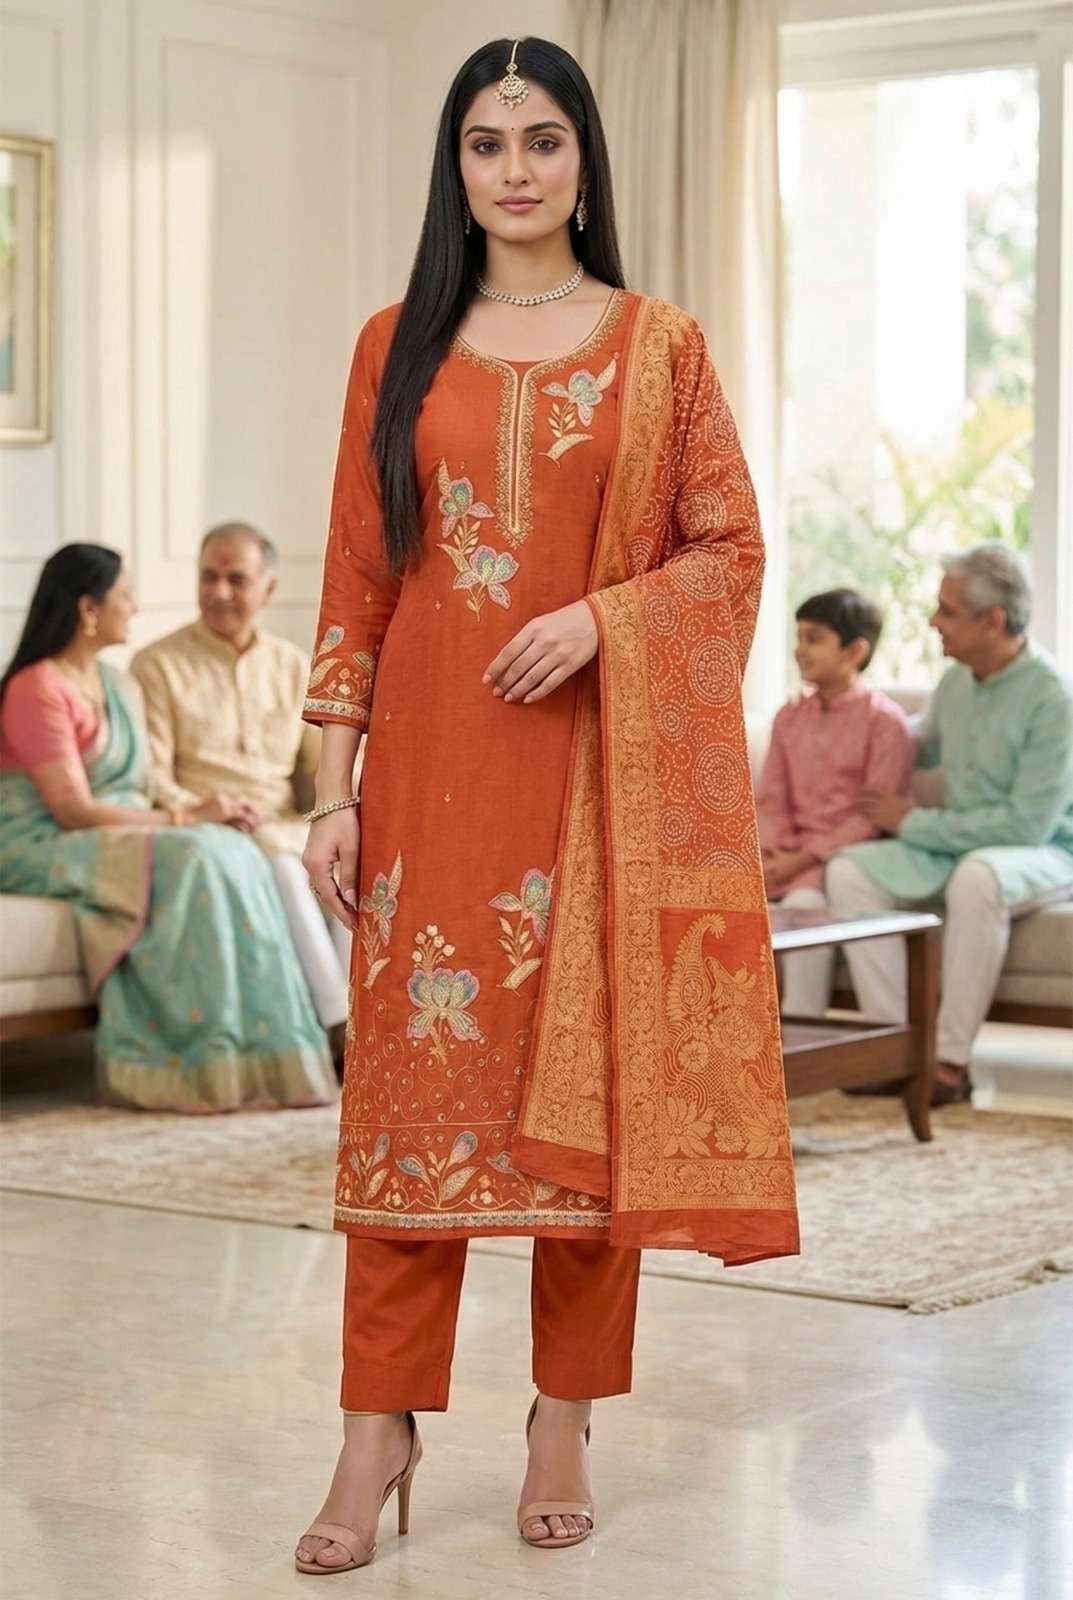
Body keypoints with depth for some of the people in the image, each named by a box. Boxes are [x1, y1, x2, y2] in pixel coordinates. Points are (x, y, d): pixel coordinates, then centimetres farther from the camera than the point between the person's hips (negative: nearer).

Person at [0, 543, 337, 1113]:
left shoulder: (120, 688, 17)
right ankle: (213, 1057, -27)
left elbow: (135, 793, 12)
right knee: (194, 860, -30)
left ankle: (259, 1054, -24)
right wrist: (182, 819, -16)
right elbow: (73, 810, -18)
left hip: (119, 839, 8)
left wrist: (181, 815, -10)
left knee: (232, 853, -19)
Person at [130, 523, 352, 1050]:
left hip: (286, 827, 4)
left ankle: (356, 1016, -37)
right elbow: (150, 779, -2)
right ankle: (336, 1024, -39)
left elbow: (321, 763, 17)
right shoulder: (157, 665, 5)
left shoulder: (292, 665, 18)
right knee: (280, 864, -37)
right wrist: (202, 811, -21)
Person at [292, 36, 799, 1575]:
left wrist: (600, 616, -14)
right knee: (411, 1071, 0)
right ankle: (380, 1424, 8)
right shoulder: (398, 346, 8)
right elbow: (355, 573, 6)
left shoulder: (660, 344, 4)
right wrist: (335, 787, 0)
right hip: (431, 763, 1)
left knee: (590, 1076, 3)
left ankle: (567, 1418, 16)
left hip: (599, 761, -1)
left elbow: (730, 550, 4)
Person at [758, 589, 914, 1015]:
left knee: (803, 902, -35)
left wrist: (804, 859, -17)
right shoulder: (789, 717, 15)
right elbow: (770, 800, 12)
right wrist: (772, 853, -9)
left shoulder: (884, 720, -5)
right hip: (788, 856, 6)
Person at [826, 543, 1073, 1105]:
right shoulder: (957, 682, 4)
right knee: (850, 870, -16)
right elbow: (923, 749, 27)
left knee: (977, 875, -40)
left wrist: (913, 822, -17)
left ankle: (952, 1059, -32)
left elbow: (1027, 823, -24)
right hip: (956, 846, 7)